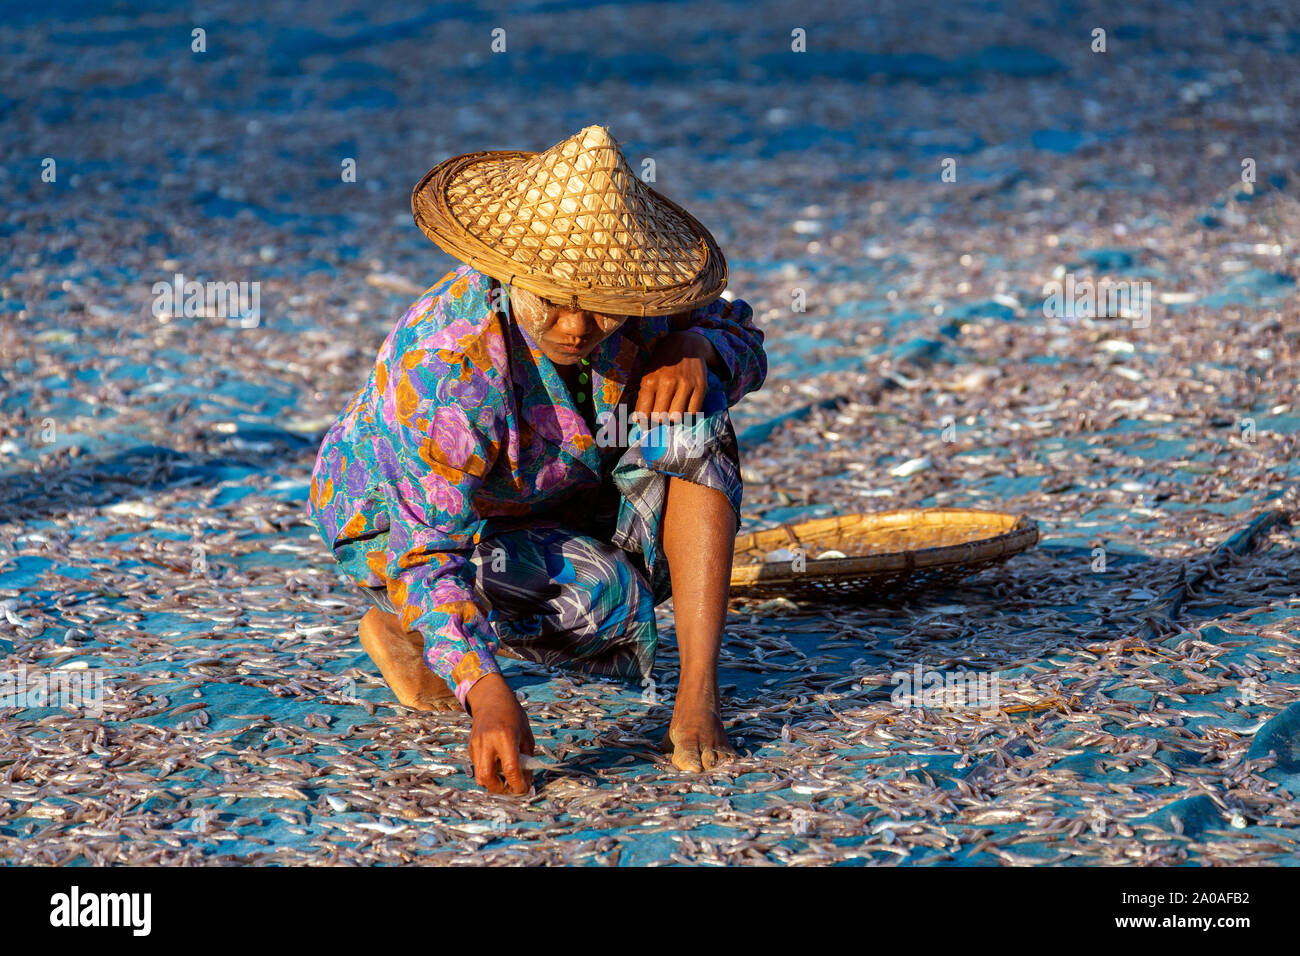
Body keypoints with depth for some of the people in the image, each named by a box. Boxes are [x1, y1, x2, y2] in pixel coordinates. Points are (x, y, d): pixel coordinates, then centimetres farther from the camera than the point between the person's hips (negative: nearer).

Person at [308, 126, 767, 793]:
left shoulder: (631, 290, -22)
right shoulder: (444, 367, -39)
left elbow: (741, 339, -4)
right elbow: (428, 553, -40)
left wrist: (697, 348, -29)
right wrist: (486, 693, -54)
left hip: (557, 501, 5)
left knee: (688, 418, -21)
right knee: (606, 601, -30)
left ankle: (698, 700, -24)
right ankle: (402, 629, -3)